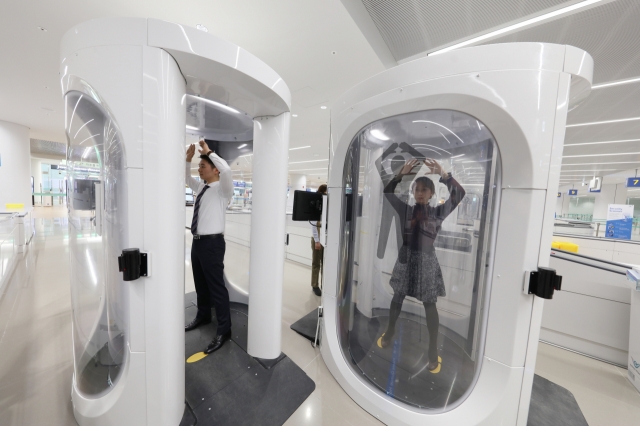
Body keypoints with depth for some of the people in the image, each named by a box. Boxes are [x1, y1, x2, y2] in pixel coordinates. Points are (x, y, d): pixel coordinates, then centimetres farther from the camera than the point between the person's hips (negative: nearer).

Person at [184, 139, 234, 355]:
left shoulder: (222, 188, -9)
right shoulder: (200, 187, 15)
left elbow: (227, 169, -29)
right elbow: (186, 178, 31)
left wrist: (209, 151, -14)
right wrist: (188, 158, 15)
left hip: (212, 242, -9)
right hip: (197, 241, 9)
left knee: (216, 286, -1)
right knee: (200, 284, 22)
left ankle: (224, 330, 14)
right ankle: (203, 316, 43)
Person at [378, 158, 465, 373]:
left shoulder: (438, 212, -2)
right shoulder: (405, 209, -1)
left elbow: (459, 194, -11)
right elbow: (388, 192, -3)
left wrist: (443, 174, -21)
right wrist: (401, 173, -14)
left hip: (426, 260, -1)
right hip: (405, 258, 1)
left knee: (430, 305, 12)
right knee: (398, 297, 16)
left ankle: (433, 351, 31)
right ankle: (389, 333, 39)